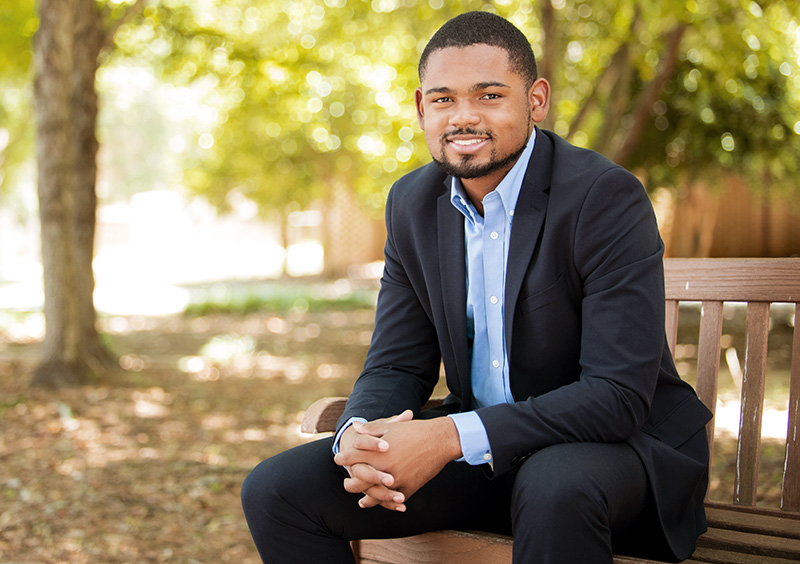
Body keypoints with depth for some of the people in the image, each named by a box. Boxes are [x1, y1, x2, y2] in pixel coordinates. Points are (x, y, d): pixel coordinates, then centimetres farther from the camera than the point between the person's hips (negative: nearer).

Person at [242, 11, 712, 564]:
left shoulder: (606, 197, -18)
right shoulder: (413, 203, 2)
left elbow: (619, 395, -24)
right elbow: (398, 364, 4)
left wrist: (451, 436, -31)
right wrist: (358, 435, -20)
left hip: (621, 442, -5)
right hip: (477, 449, 5)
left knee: (556, 489, -41)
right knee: (277, 490, -7)